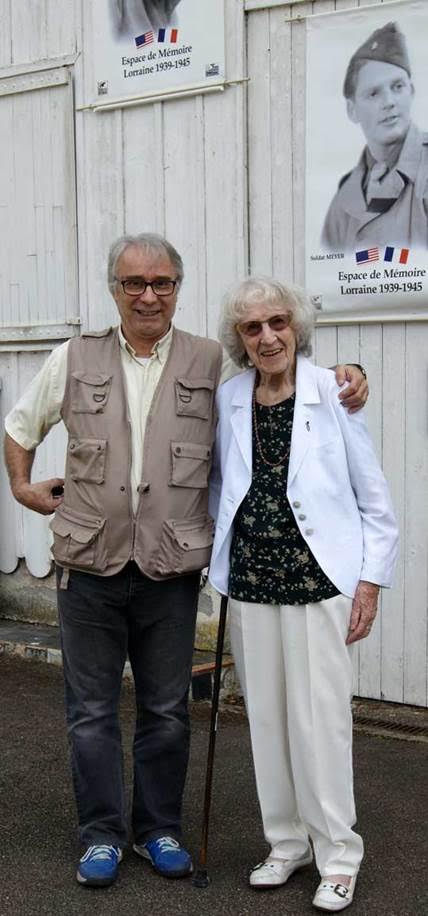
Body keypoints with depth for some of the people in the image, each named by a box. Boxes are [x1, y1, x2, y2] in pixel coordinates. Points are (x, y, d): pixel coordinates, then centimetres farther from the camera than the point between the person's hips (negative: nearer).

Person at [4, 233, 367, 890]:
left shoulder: (213, 363, 1)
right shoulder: (75, 360, 4)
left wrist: (343, 375, -9)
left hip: (171, 571, 0)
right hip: (89, 568, 1)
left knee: (166, 711, 12)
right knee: (91, 711, 10)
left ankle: (160, 830, 30)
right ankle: (102, 834, 26)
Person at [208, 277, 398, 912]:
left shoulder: (334, 393, -7)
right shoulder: (228, 400, 5)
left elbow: (374, 497, -3)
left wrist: (371, 580, -5)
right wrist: (215, 553, 8)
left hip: (319, 579, -4)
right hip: (250, 582, 4)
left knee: (319, 721, -1)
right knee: (266, 718, 11)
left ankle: (337, 855, 17)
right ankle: (286, 843, 29)